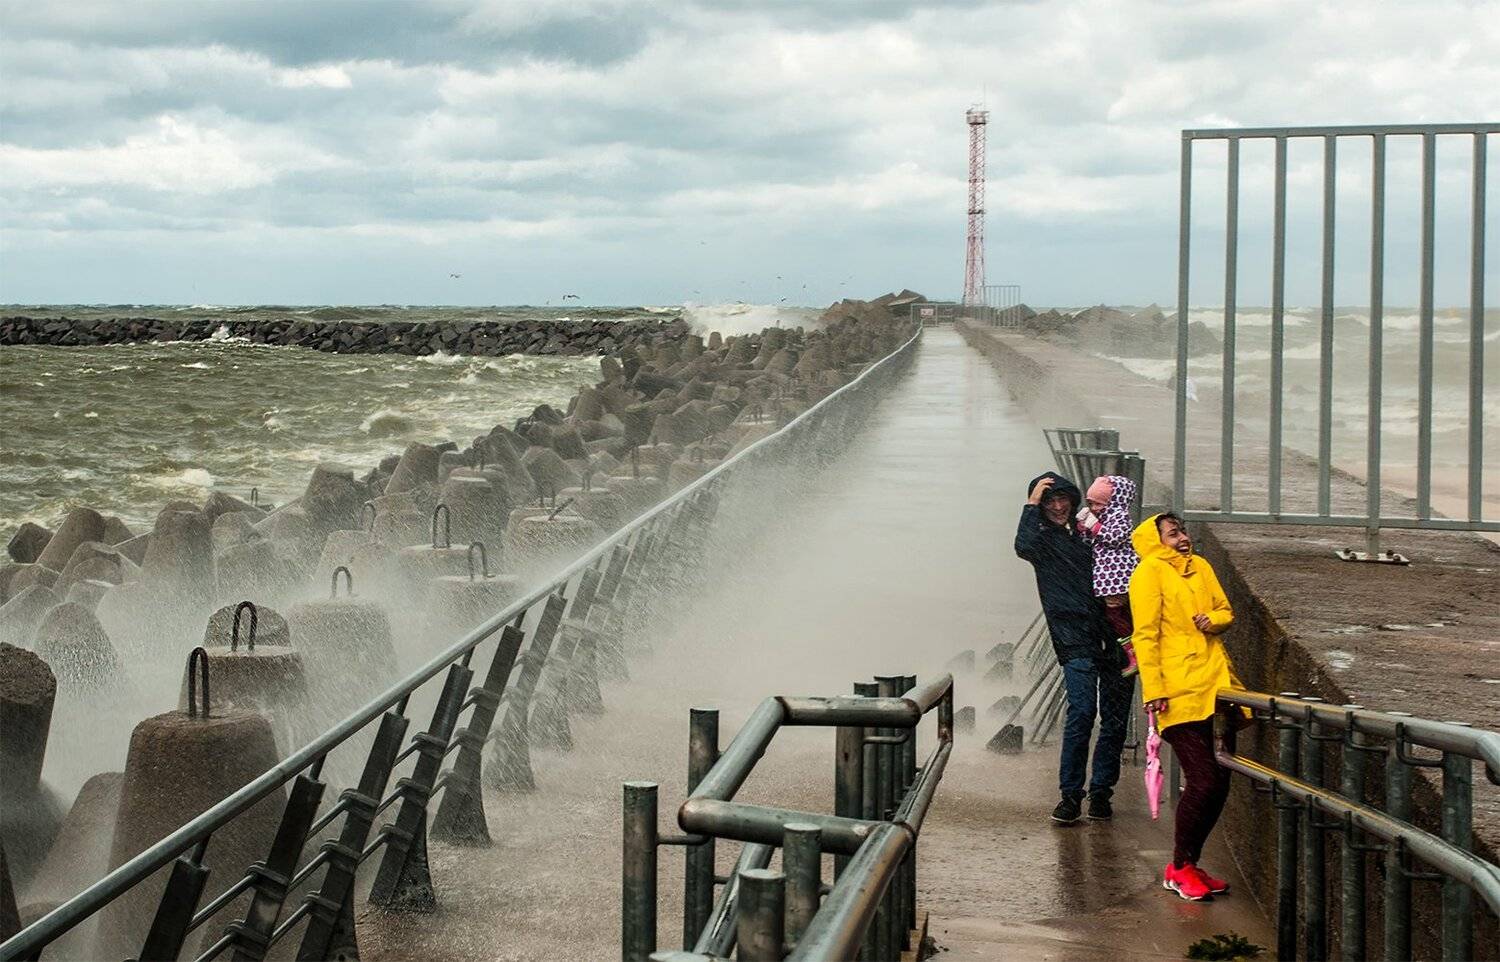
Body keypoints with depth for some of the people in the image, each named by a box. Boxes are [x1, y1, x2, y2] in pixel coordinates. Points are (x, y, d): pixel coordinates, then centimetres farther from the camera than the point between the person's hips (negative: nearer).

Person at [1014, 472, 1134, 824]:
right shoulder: (1043, 539, 6)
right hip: (1076, 640, -4)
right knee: (1082, 712, -17)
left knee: (1115, 718, 3)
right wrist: (1031, 504, -10)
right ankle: (1070, 794, -11)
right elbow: (1023, 546, -17)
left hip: (1114, 637, 4)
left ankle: (1101, 792, 12)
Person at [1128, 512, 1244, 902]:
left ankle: (1188, 864, 20)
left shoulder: (1201, 567, 17)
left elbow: (1225, 610, 26)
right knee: (1203, 781, -11)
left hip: (1216, 687, 7)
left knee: (1220, 782, 7)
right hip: (1180, 694, -7)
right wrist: (1153, 688, -16)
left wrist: (1212, 620, 1)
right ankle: (1179, 868, 4)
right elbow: (1145, 634, -9)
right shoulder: (1149, 571, -4)